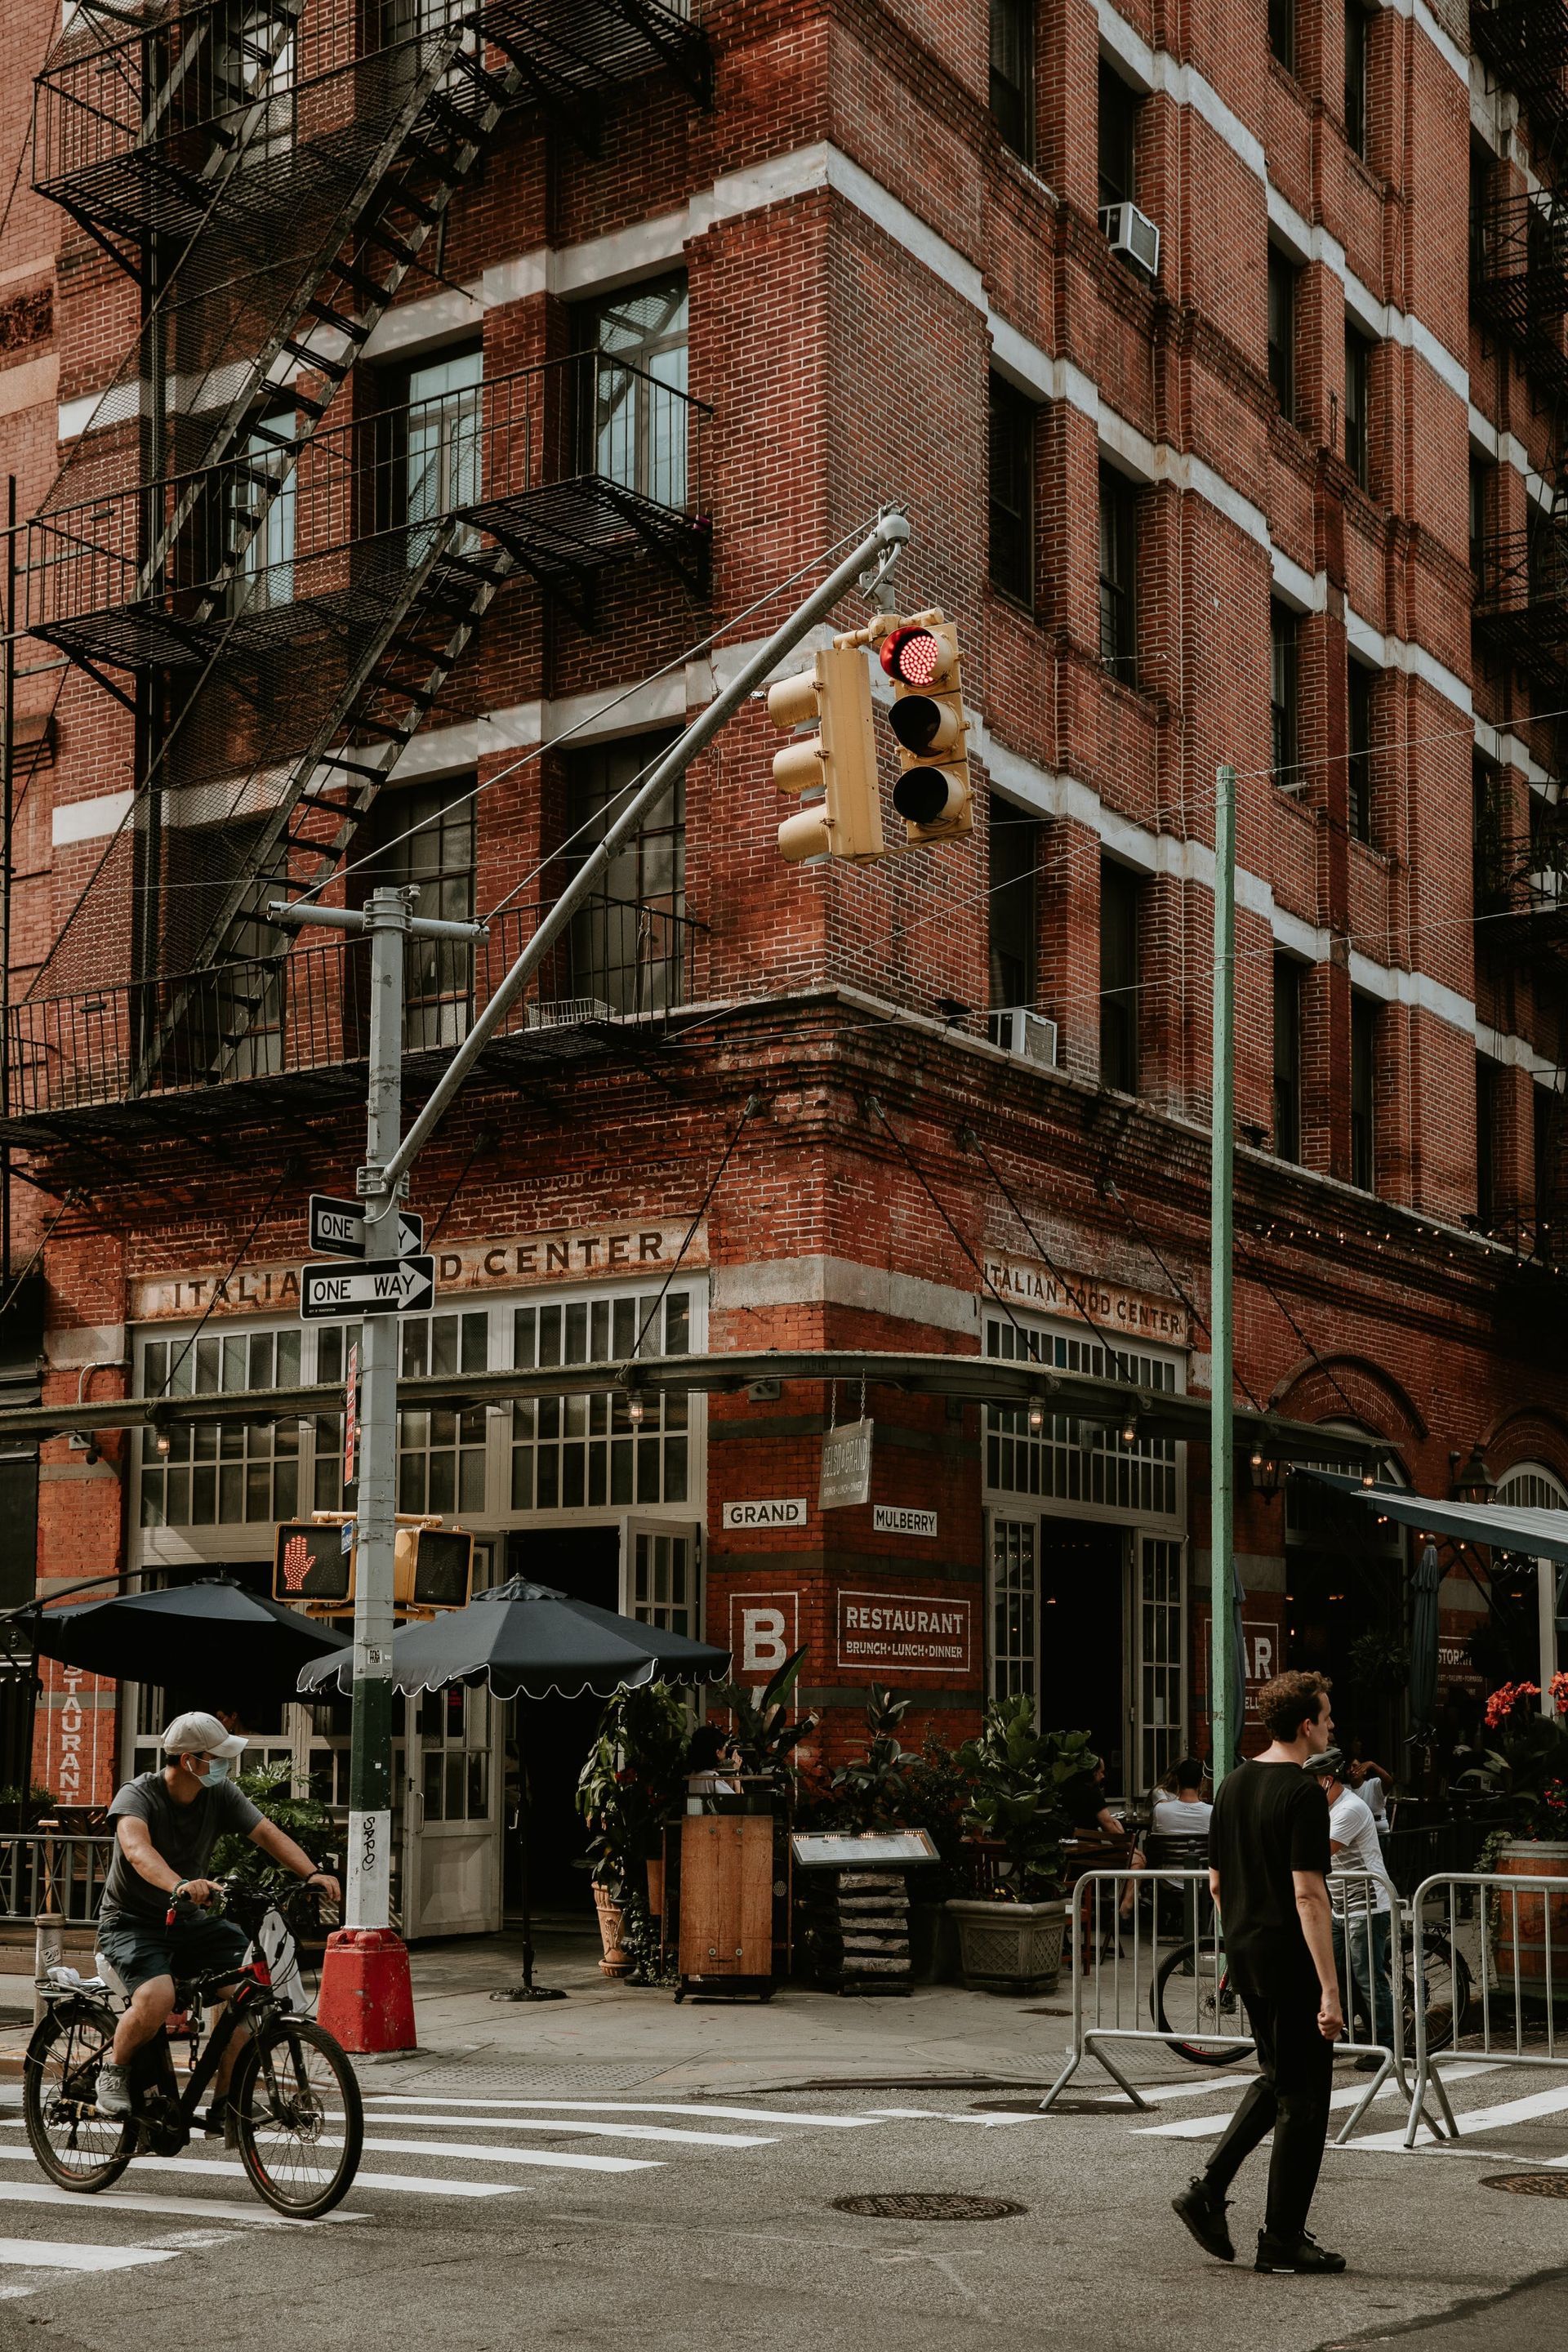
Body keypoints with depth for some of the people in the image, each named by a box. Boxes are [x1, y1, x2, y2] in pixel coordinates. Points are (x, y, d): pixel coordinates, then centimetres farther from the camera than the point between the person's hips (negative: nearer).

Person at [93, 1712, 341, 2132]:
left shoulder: (220, 1794, -3)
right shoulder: (138, 1795, -19)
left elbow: (268, 1834, -13)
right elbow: (136, 1848, -39)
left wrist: (313, 1873, -32)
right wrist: (180, 1885, -59)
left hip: (189, 1922, 5)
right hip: (131, 1923, -5)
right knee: (158, 1998, -33)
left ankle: (223, 2104, -6)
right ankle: (114, 2071, -3)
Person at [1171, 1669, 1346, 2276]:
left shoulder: (1232, 1786, 8)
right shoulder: (1302, 1793, -17)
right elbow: (1308, 1895, -22)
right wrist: (1329, 1989, -21)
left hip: (1244, 1956, 8)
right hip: (1291, 1960, -8)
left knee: (1275, 2079, 21)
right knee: (1302, 2097, 3)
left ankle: (1208, 2189, 10)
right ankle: (1282, 2240, 8)